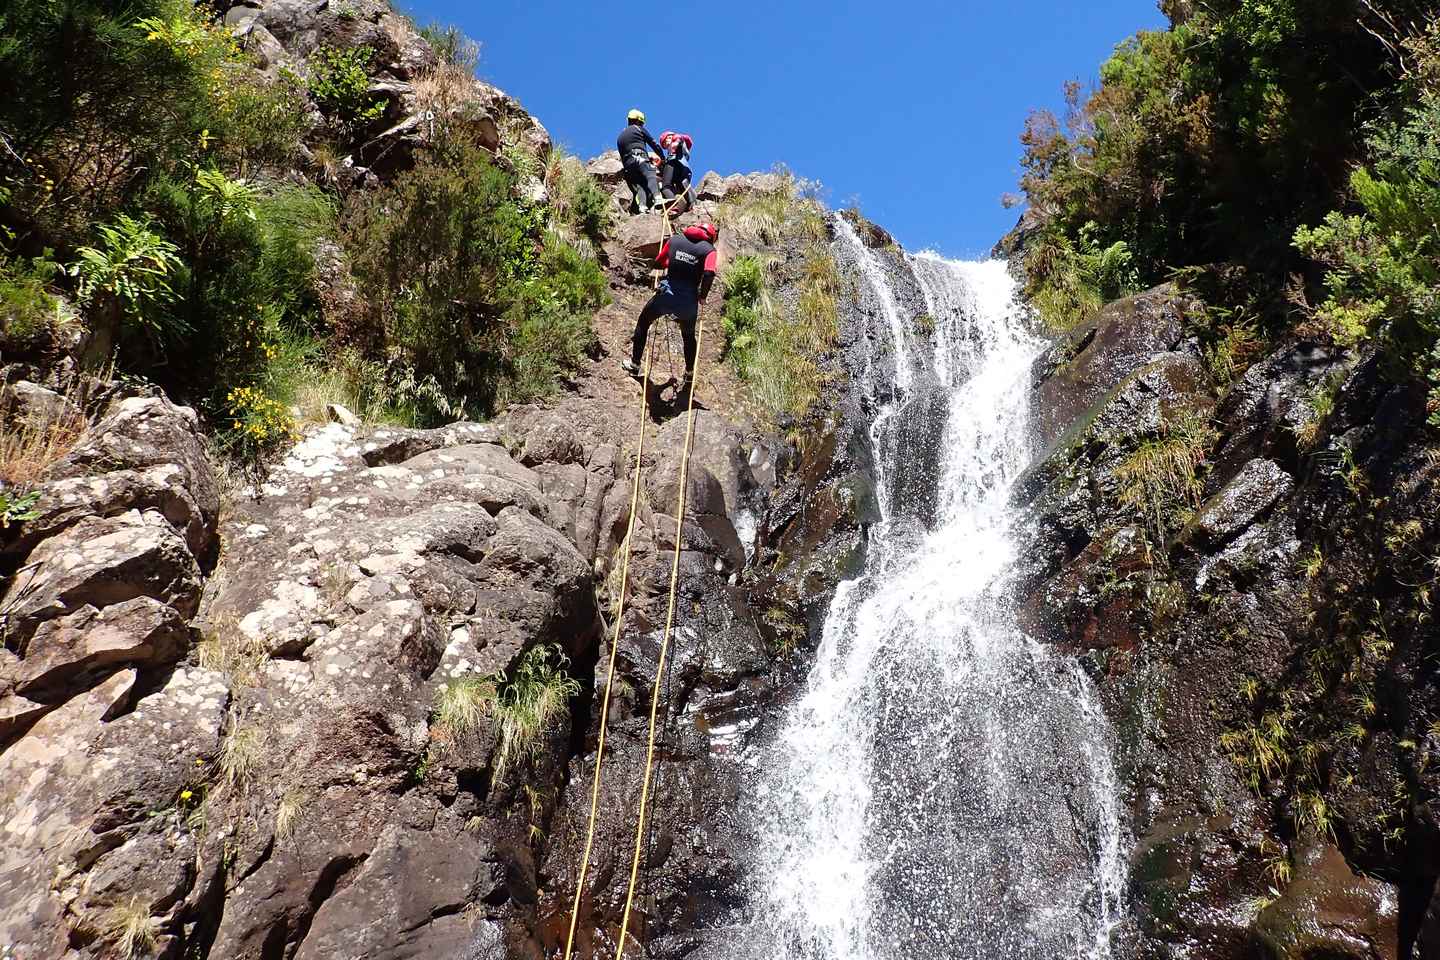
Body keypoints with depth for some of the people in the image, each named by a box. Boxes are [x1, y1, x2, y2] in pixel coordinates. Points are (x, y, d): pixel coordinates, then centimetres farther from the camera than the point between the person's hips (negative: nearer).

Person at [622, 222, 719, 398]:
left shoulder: (675, 239, 7)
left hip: (666, 295, 1)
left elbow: (659, 261, 16)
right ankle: (689, 375, 31)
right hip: (689, 301, 0)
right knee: (689, 336, 25)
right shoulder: (709, 249, -2)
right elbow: (709, 273, -18)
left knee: (643, 323, 25)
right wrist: (702, 295, -3)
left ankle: (635, 365, 30)